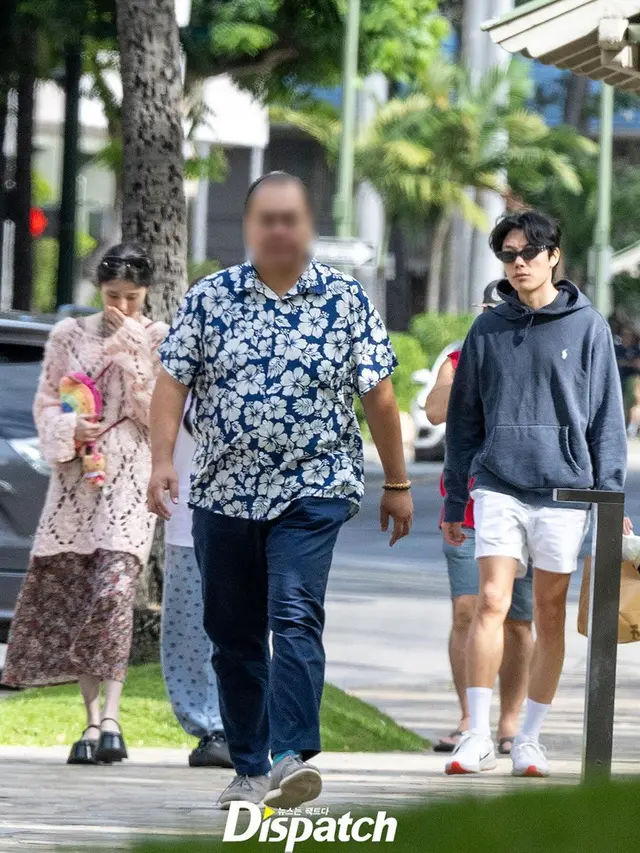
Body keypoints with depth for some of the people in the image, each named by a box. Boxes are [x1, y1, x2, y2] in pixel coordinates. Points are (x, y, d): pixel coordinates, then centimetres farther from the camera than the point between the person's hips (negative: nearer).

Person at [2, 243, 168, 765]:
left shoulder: (160, 340, 3)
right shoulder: (69, 335, 9)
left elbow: (157, 413, -4)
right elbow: (46, 404, 10)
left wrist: (130, 348, -11)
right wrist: (70, 428, -11)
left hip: (130, 482, -3)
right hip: (76, 477, 3)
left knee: (113, 590, -18)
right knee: (71, 595, -1)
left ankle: (110, 720, -22)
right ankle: (94, 719, 5)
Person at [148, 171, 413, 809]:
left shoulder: (347, 302, 1)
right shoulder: (209, 298, 4)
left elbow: (378, 397, 5)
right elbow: (173, 382, 2)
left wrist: (397, 483, 8)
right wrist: (163, 458, -12)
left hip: (313, 489, -3)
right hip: (224, 493, 3)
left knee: (295, 617, -20)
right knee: (233, 636, 8)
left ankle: (293, 757, -29)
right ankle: (249, 769, 19)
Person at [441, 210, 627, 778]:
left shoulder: (587, 327, 2)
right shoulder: (488, 331, 8)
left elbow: (606, 417, 3)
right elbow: (465, 419, 13)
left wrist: (609, 493, -3)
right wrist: (454, 501, 10)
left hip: (563, 489, -1)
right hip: (498, 486, 1)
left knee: (550, 613, 5)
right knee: (491, 602, -10)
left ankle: (531, 739, 12)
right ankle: (478, 737, -10)